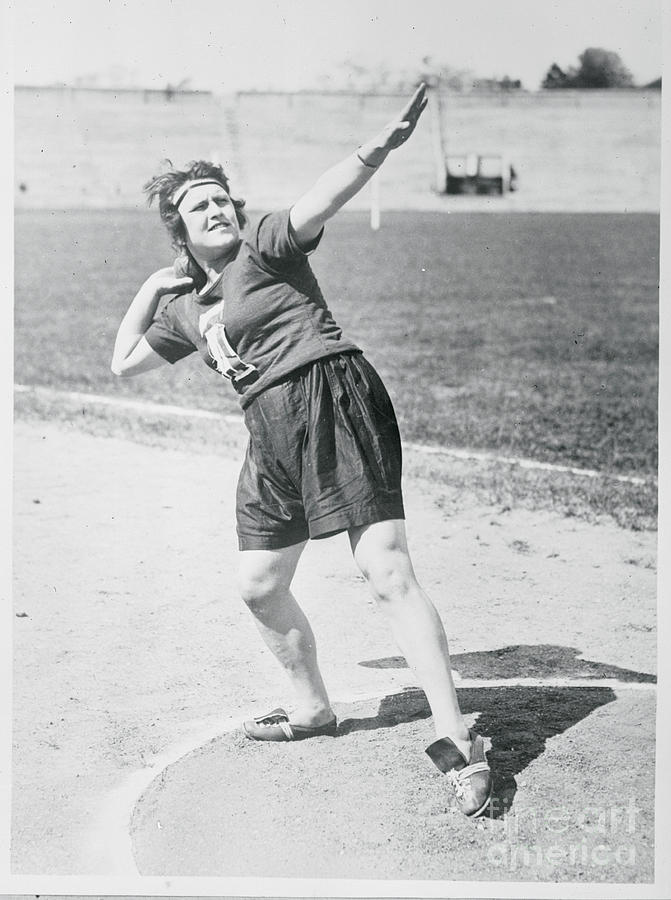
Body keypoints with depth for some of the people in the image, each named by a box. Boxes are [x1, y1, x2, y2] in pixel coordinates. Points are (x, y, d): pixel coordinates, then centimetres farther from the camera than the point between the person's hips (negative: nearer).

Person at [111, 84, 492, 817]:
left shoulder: (263, 248, 1)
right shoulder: (185, 308, 21)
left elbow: (316, 205, -19)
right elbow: (123, 362, 32)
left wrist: (375, 150, -38)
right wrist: (148, 290, 22)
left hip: (333, 401, -8)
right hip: (271, 437, 8)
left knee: (386, 572, -17)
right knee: (258, 588, 16)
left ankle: (455, 739, -15)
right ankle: (312, 708, 38)